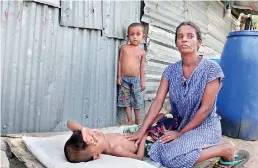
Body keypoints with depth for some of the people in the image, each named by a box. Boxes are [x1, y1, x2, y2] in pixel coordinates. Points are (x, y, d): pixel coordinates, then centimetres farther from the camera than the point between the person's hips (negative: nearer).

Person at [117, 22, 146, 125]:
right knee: (126, 101, 4)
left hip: (136, 79, 0)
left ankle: (137, 122, 18)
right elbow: (120, 62, 3)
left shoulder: (141, 51, 2)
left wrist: (142, 81, 4)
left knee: (137, 101, 6)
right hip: (124, 78, 0)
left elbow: (142, 67, 5)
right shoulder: (124, 48, 1)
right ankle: (130, 121, 12)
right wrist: (119, 76, -1)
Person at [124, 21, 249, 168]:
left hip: (204, 126, -6)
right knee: (156, 151, -16)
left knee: (173, 156, -28)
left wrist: (180, 133, -14)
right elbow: (158, 102, -6)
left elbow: (205, 109, -16)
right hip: (178, 125, 6)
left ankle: (226, 150, -6)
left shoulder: (211, 69, -16)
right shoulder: (171, 70, -1)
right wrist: (142, 131, -14)